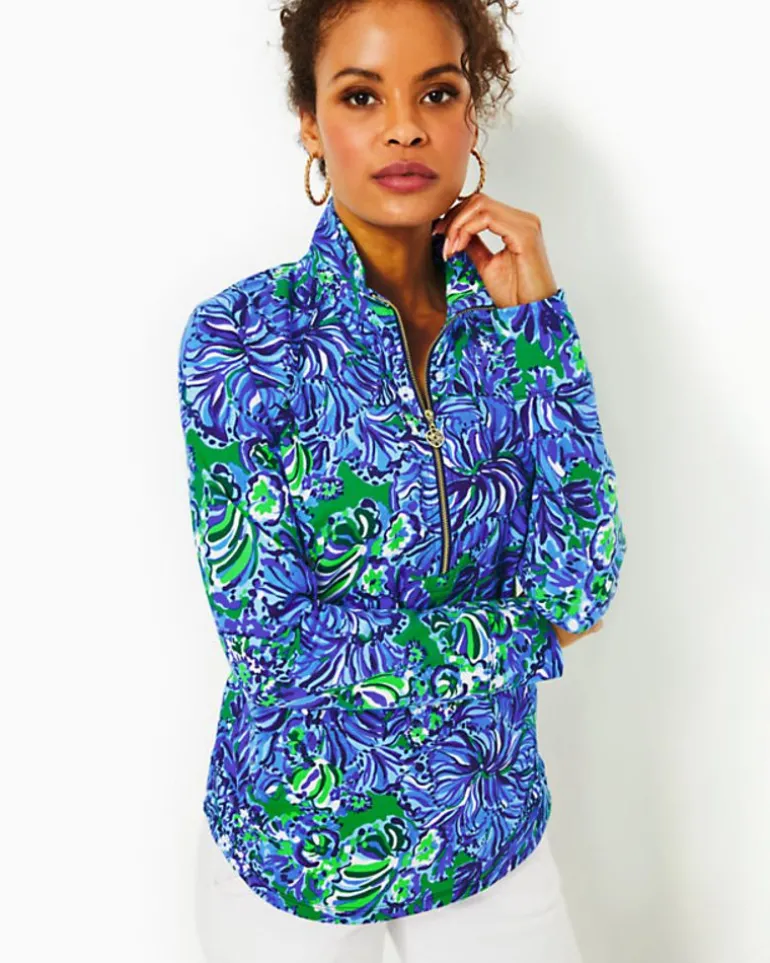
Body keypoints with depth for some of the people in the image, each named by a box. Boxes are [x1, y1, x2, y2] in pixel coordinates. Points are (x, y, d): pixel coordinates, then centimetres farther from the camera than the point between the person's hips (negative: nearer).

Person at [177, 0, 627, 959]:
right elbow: (271, 635, -19)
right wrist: (525, 636, -13)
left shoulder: (512, 320, -5)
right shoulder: (242, 332, -14)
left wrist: (533, 315, -18)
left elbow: (582, 581, -14)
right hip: (291, 844, -2)